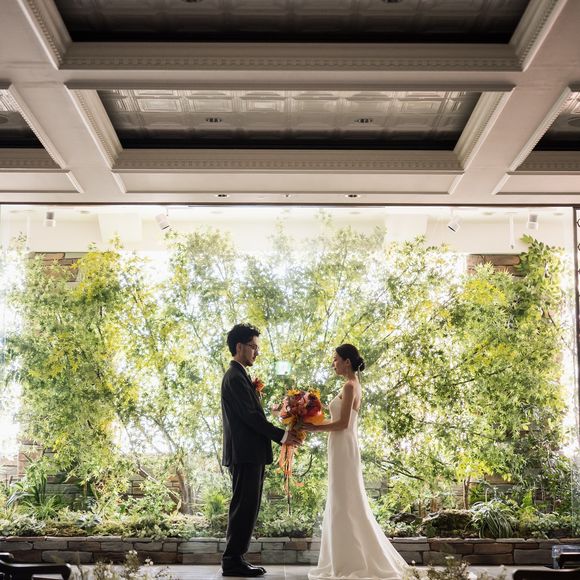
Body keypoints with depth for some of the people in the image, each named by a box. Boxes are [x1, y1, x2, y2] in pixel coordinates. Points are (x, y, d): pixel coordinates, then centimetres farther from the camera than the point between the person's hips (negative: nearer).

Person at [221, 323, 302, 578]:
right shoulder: (235, 377, -13)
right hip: (245, 454, -10)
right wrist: (281, 435, -17)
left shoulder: (238, 376, 20)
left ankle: (234, 559, 16)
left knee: (246, 508, 12)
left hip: (248, 454, 10)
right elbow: (250, 415, -19)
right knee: (244, 507, -6)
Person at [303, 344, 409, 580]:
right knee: (347, 504, 12)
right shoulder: (353, 385, 16)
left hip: (344, 448, -10)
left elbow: (342, 423, -18)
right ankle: (354, 560, 17)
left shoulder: (350, 386, -14)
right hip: (342, 448, 10)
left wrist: (315, 427, -12)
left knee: (344, 504, -6)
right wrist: (315, 424, 13)